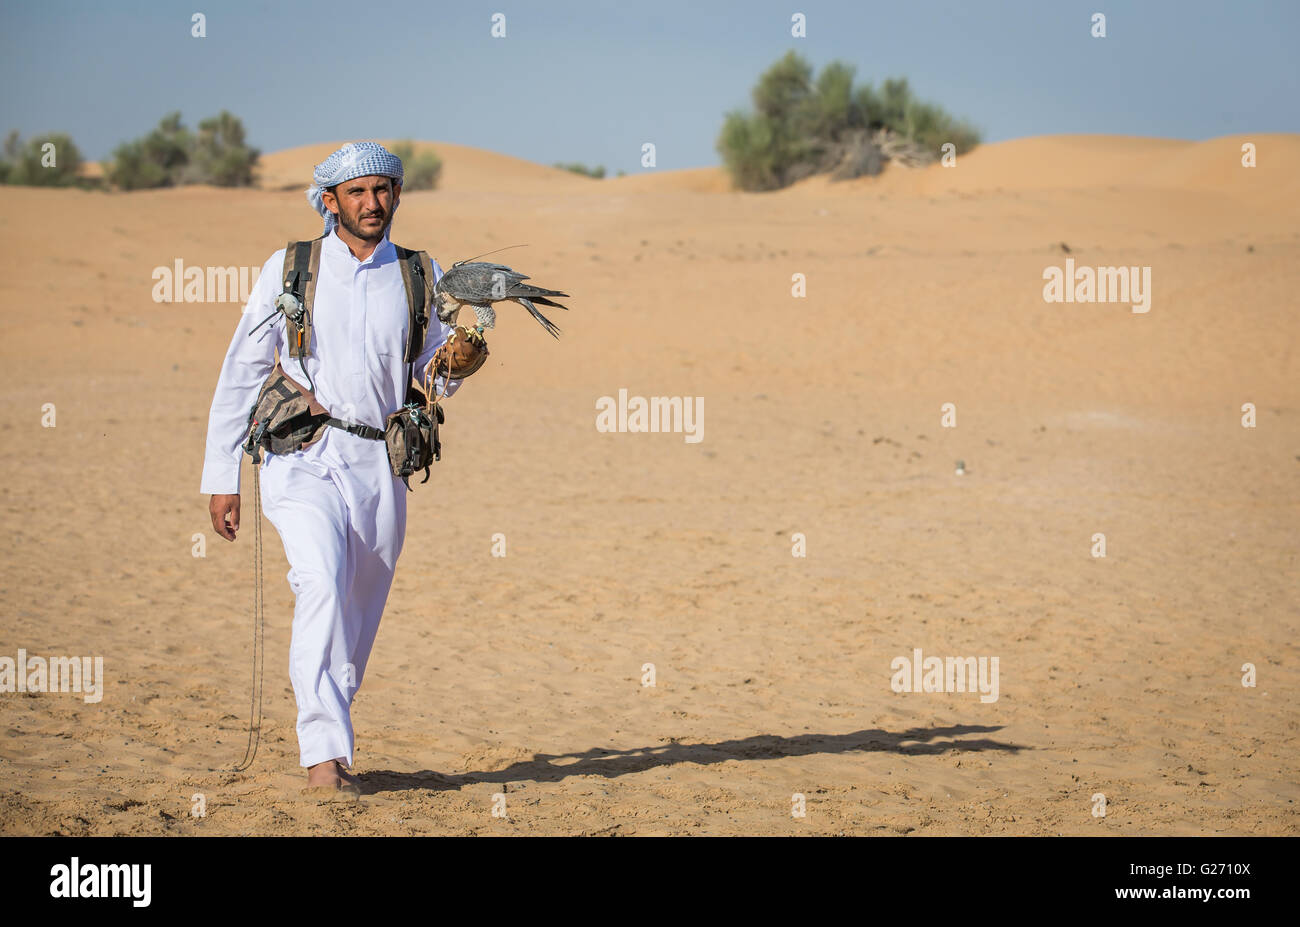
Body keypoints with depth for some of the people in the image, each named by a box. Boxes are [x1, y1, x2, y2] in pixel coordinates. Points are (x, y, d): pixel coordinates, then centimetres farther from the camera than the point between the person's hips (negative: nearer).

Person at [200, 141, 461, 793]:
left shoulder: (421, 279, 12)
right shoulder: (288, 271, 6)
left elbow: (434, 378, 16)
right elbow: (241, 374, 8)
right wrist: (222, 477, 4)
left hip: (378, 468, 3)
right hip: (302, 457, -3)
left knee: (358, 614, 6)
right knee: (322, 584, -24)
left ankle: (321, 732, 27)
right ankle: (324, 752, -26)